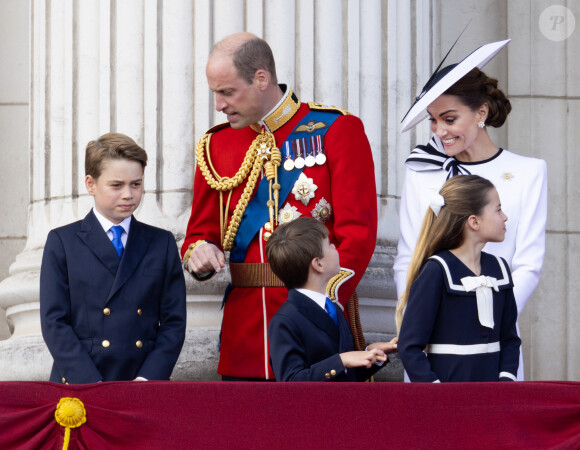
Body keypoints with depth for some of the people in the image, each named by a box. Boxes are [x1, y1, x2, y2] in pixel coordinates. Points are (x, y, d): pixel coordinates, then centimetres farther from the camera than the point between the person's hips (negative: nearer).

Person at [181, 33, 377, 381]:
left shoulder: (338, 130, -2)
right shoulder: (215, 146, 12)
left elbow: (359, 234, -8)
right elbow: (201, 231, 19)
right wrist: (199, 253, -5)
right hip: (244, 335, 4)